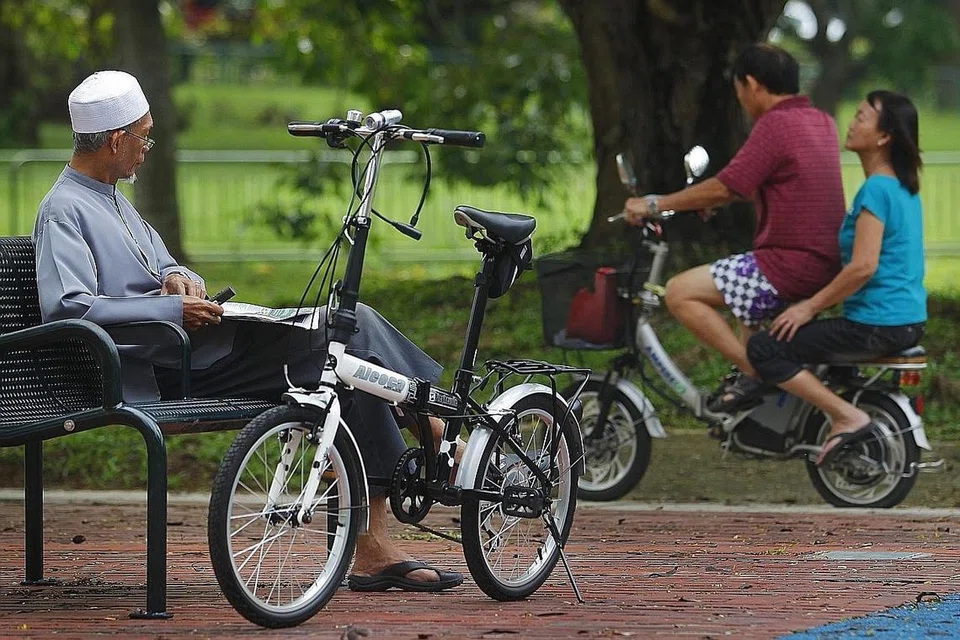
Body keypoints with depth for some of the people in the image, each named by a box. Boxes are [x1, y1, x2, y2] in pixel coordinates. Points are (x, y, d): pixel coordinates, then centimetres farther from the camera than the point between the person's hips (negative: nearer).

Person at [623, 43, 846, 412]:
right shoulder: (822, 123, 13)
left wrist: (654, 205, -7)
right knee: (741, 286, 36)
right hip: (826, 265, 10)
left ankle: (753, 371, -11)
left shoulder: (775, 125, -15)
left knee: (680, 293, -9)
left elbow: (724, 188, -16)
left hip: (790, 265, -10)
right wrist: (716, 200, 34)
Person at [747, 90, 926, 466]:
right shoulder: (904, 188, 12)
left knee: (764, 350, -10)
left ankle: (847, 417, -16)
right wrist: (815, 303, 21)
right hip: (908, 321, 10)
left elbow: (863, 267, -23)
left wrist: (811, 307, -13)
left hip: (876, 324, -10)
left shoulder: (876, 189, -17)